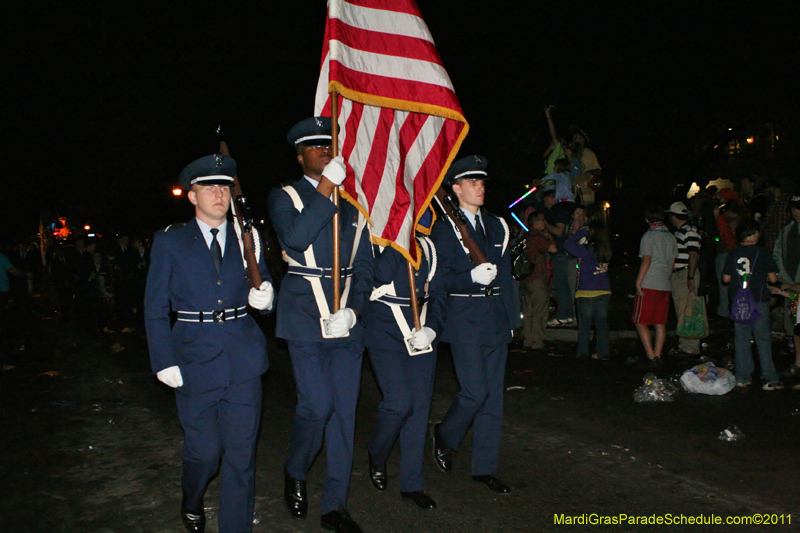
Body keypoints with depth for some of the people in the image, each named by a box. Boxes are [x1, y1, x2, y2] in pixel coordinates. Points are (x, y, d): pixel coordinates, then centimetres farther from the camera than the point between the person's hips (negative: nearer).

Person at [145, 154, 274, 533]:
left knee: (242, 452, 3)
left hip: (243, 358, 2)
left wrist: (264, 298, -10)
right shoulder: (169, 242, 3)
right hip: (195, 357, -2)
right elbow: (155, 308, 3)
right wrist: (164, 362, -4)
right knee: (204, 450, 6)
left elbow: (263, 285, 15)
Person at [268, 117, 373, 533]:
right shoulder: (285, 197, 4)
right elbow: (295, 238, -18)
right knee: (317, 406, -9)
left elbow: (364, 266, 11)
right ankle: (294, 474, 23)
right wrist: (325, 189, -16)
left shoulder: (353, 204, 14)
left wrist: (354, 309, -4)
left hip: (347, 319, 4)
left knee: (344, 411, 4)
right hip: (305, 315, -4)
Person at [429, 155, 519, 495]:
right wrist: (471, 277, -24)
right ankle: (445, 435, 21)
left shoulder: (497, 226, 15)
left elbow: (505, 275, 17)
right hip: (465, 320, -6)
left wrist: (511, 317, 14)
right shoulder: (444, 229, -3)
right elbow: (440, 278, -9)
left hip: (496, 320, 6)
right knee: (476, 392, -9)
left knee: (493, 395, 7)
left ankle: (485, 468, 18)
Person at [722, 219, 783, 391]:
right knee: (763, 340, 4)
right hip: (759, 302, -3)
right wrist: (761, 276, 14)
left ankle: (742, 378, 10)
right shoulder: (762, 253, -7)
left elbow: (726, 279, 4)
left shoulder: (733, 254, 1)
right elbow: (773, 279, -6)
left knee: (741, 340, 8)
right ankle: (769, 379, 6)